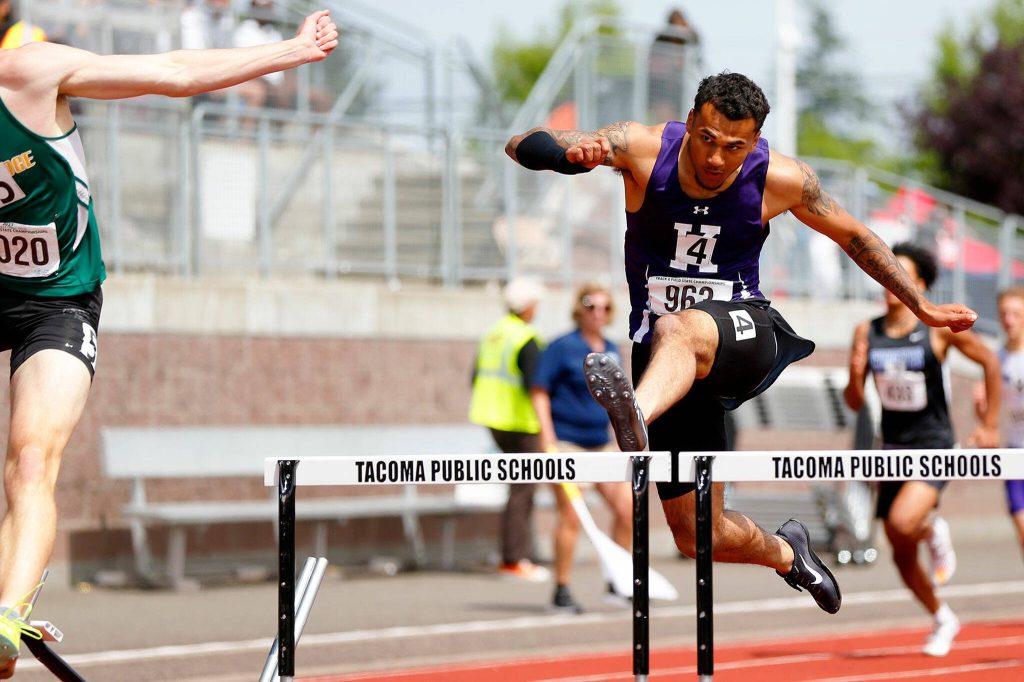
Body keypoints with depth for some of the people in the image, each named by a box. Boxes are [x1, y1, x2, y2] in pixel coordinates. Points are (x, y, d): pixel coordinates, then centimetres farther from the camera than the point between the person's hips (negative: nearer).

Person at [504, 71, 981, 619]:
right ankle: (784, 552, 38)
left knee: (681, 329, -40)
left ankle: (637, 420, -71)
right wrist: (569, 155, -37)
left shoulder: (780, 180, -6)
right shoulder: (644, 150, -9)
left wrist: (922, 307, 19)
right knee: (699, 538, 4)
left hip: (744, 335, -2)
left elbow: (853, 235, 13)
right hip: (667, 365, 2)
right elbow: (523, 145, -14)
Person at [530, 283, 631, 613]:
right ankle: (561, 591, 0)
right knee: (570, 516, -9)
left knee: (627, 508, -2)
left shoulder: (611, 351, 12)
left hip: (600, 442, 6)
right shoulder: (562, 348, -7)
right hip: (566, 443, -6)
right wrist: (548, 440, -15)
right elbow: (539, 393, -7)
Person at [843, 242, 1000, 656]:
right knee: (902, 556, 8)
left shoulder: (940, 328, -10)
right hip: (893, 450, 5)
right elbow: (854, 402, 4)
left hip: (934, 447, -5)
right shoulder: (867, 333, 1)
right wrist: (855, 376, -18)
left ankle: (936, 534, 5)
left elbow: (989, 361, 2)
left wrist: (990, 425, 2)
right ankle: (942, 620, 32)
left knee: (902, 523, -30)